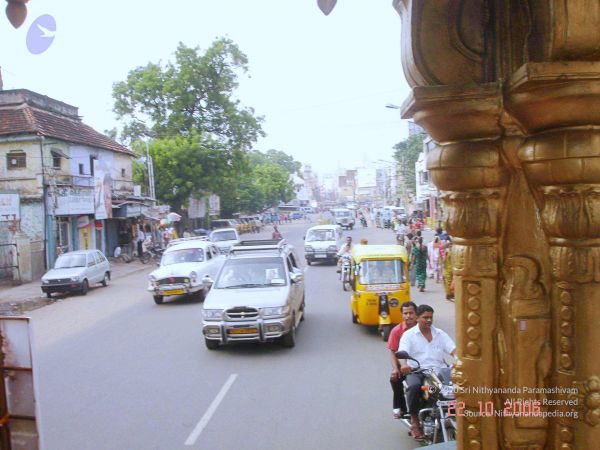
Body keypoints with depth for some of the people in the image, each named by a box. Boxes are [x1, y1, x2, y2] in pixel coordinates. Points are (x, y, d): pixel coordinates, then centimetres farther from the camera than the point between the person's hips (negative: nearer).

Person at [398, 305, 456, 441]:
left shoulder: (440, 334, 17)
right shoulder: (408, 334, 7)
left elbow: (453, 349, 4)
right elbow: (402, 352, -9)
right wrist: (403, 364, -33)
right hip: (416, 371, -2)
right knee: (414, 386, -35)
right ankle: (414, 420, -16)